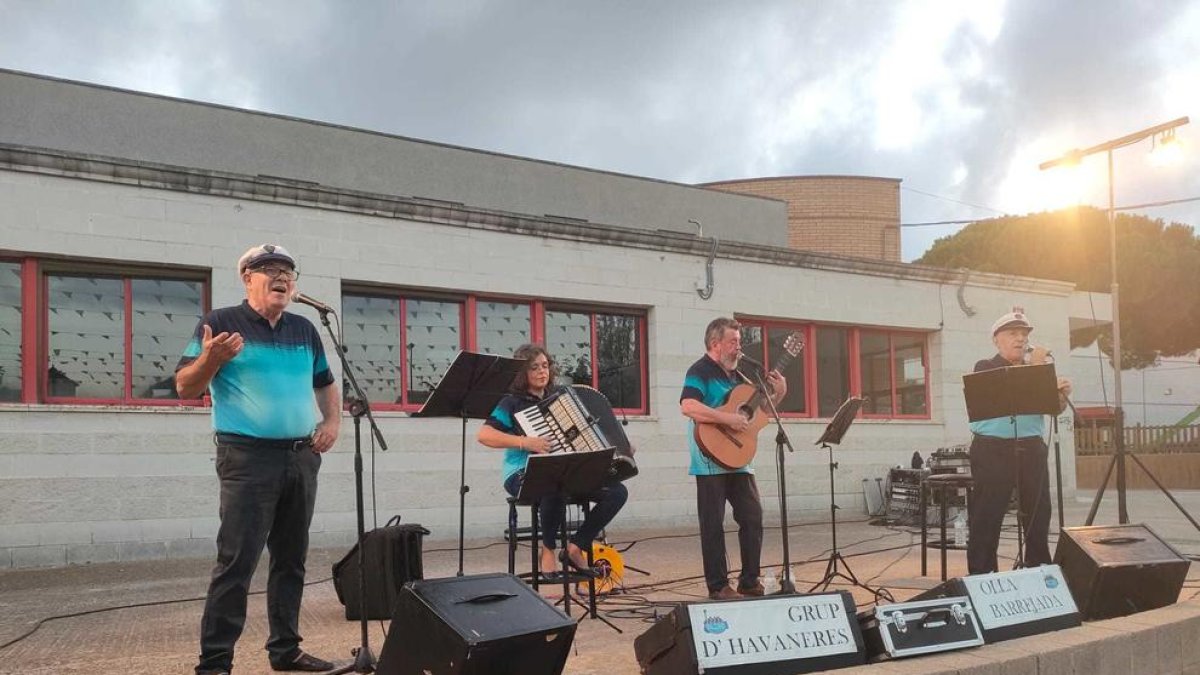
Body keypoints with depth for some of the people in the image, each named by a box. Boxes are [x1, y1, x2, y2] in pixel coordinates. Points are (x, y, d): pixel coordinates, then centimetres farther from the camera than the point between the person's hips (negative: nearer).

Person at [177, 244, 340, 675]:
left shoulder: (305, 330, 14)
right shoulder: (220, 323, -2)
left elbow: (325, 384, 24)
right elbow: (185, 388, -6)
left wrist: (332, 420, 6)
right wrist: (210, 358, -25)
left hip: (301, 458, 6)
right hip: (248, 458, -6)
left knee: (291, 560, 12)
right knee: (237, 562, -8)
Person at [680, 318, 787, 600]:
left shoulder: (735, 375, 17)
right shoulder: (700, 371, -8)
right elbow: (688, 407, -25)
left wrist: (778, 394, 9)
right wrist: (729, 419, -25)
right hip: (711, 461, -8)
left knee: (753, 518, 8)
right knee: (713, 524, 0)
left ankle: (750, 581, 19)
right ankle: (718, 587, 8)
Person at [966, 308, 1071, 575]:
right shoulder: (985, 368, 2)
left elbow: (1055, 408, 12)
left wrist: (1062, 395, -10)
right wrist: (1032, 368, -12)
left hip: (1031, 449, 5)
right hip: (993, 450, -5)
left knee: (1038, 514, 7)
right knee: (987, 516, -4)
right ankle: (981, 576, 0)